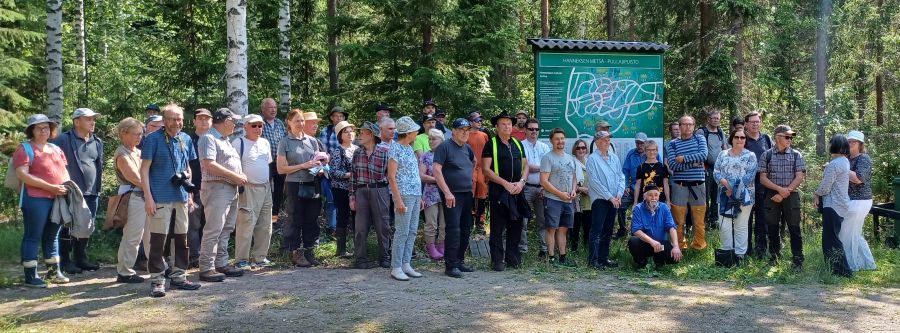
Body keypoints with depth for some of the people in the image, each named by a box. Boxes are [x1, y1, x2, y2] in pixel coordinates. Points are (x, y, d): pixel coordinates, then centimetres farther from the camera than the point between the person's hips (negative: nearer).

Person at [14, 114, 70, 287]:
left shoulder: (56, 149, 18)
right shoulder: (25, 149, -3)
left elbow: (64, 171, 23)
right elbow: (23, 175, -14)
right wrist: (50, 187, -19)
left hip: (58, 198, 7)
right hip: (36, 199, -7)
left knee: (52, 236, 14)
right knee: (33, 237, -2)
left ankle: (54, 271, 23)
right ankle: (31, 276, 3)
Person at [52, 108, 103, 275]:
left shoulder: (98, 142, 13)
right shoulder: (63, 140, -6)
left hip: (91, 193, 6)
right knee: (68, 228, 0)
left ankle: (81, 259, 22)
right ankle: (65, 261, 8)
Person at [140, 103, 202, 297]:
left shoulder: (186, 140, 10)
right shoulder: (153, 139, -6)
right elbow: (144, 169, -8)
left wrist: (190, 195, 14)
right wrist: (148, 197, -14)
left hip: (181, 197, 6)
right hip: (160, 198, -6)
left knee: (181, 238, 11)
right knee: (158, 239, -2)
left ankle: (178, 276, 22)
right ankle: (157, 281, 6)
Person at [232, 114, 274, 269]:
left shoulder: (265, 143, 16)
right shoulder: (238, 143, -4)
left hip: (266, 188, 7)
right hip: (248, 190, -7)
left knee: (265, 226, 8)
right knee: (246, 226, -10)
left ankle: (259, 257, 17)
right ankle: (241, 260, -4)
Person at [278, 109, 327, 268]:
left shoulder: (312, 140, 10)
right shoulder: (285, 142, -2)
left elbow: (321, 160, 22)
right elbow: (281, 169, -7)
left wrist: (320, 169, -1)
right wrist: (303, 166, -14)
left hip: (313, 185, 4)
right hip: (295, 185, -4)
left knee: (312, 219, 7)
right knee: (295, 220, 1)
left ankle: (309, 251, 16)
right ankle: (296, 253, 8)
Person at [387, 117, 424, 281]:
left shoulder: (409, 148, 15)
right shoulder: (395, 149, -10)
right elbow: (391, 176, -14)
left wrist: (420, 196, 18)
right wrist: (398, 200, -19)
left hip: (415, 195, 9)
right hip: (404, 195, -9)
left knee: (412, 231, 9)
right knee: (402, 232, -7)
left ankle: (406, 264, 15)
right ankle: (396, 268, -1)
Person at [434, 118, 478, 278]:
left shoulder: (467, 148, 13)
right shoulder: (445, 147, -9)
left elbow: (474, 162, 35)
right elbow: (437, 170, -17)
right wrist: (447, 192, -22)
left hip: (467, 194, 8)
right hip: (452, 195, -8)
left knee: (465, 229, 12)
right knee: (454, 229, -11)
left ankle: (460, 261, 23)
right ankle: (450, 266, -7)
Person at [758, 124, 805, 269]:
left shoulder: (796, 155, 3)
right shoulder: (766, 155, 2)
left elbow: (799, 177, -3)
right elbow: (763, 178, -1)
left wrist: (784, 193, -11)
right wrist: (780, 189, -14)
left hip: (791, 196, -1)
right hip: (771, 196, 1)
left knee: (794, 228, 0)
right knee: (772, 228, 9)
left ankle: (798, 259, 7)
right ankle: (774, 255, 24)